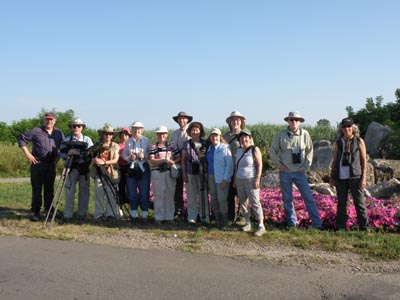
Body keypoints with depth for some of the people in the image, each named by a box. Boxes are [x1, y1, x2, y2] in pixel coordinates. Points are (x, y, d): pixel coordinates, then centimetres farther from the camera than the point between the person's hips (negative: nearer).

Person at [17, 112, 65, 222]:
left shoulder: (59, 133, 9)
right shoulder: (36, 131, -3)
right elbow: (21, 139, 0)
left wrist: (58, 157, 4)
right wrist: (27, 154, -6)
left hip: (51, 165, 4)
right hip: (37, 164, -4)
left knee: (49, 188, 11)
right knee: (37, 189, -3)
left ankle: (49, 210, 23)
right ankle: (35, 212, 1)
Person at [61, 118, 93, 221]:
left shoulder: (87, 139, 9)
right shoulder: (66, 140, 11)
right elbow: (62, 153, 6)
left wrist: (78, 153, -18)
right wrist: (67, 154, -16)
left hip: (84, 168, 0)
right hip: (71, 167, 0)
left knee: (84, 191, 3)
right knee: (69, 191, -3)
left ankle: (82, 214, 11)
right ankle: (67, 215, 0)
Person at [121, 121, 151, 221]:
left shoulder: (146, 140, 2)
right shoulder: (128, 141, 9)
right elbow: (123, 154, 9)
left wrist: (144, 156, -18)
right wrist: (129, 158, -10)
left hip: (143, 168, -2)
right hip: (131, 168, 2)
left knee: (144, 192, -3)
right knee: (131, 192, 7)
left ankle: (144, 213, 5)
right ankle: (133, 214, 18)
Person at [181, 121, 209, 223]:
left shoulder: (204, 143, 3)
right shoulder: (186, 144, 5)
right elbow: (183, 159, 7)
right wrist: (184, 173, 2)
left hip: (202, 172, -1)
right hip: (190, 172, 1)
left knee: (203, 195, 2)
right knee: (191, 196, 5)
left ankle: (205, 217, 11)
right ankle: (192, 217, 12)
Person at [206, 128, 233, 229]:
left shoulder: (225, 147, -7)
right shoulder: (209, 148, 11)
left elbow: (229, 164, -10)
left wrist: (225, 179, -14)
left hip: (222, 178, -6)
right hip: (211, 177, 6)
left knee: (222, 200, -6)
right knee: (214, 200, 9)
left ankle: (224, 222, 9)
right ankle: (218, 221, 20)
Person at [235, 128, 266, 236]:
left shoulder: (254, 149, -4)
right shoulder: (238, 151, 13)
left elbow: (259, 165, -8)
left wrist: (257, 179, -15)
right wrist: (235, 179, 17)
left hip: (251, 179, -6)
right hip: (239, 180, 6)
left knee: (255, 202, -10)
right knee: (243, 202, 7)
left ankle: (261, 226, -9)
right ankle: (248, 223, 17)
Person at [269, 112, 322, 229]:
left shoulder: (305, 134, 1)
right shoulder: (280, 135, -2)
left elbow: (310, 151, 8)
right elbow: (272, 151, 4)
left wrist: (306, 166, 2)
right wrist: (279, 165, -3)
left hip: (299, 172, 0)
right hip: (285, 172, 0)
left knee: (308, 197, -3)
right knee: (287, 199, 6)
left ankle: (317, 223, 3)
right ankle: (292, 223, 18)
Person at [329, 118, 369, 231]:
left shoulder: (359, 141, 5)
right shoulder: (338, 143, 12)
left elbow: (364, 160, 4)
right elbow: (334, 161, 15)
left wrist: (363, 178, -4)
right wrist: (331, 177, 10)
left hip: (355, 177, -2)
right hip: (341, 178, 2)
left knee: (359, 203, -1)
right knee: (341, 204, 7)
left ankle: (364, 228, 7)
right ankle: (340, 228, 15)